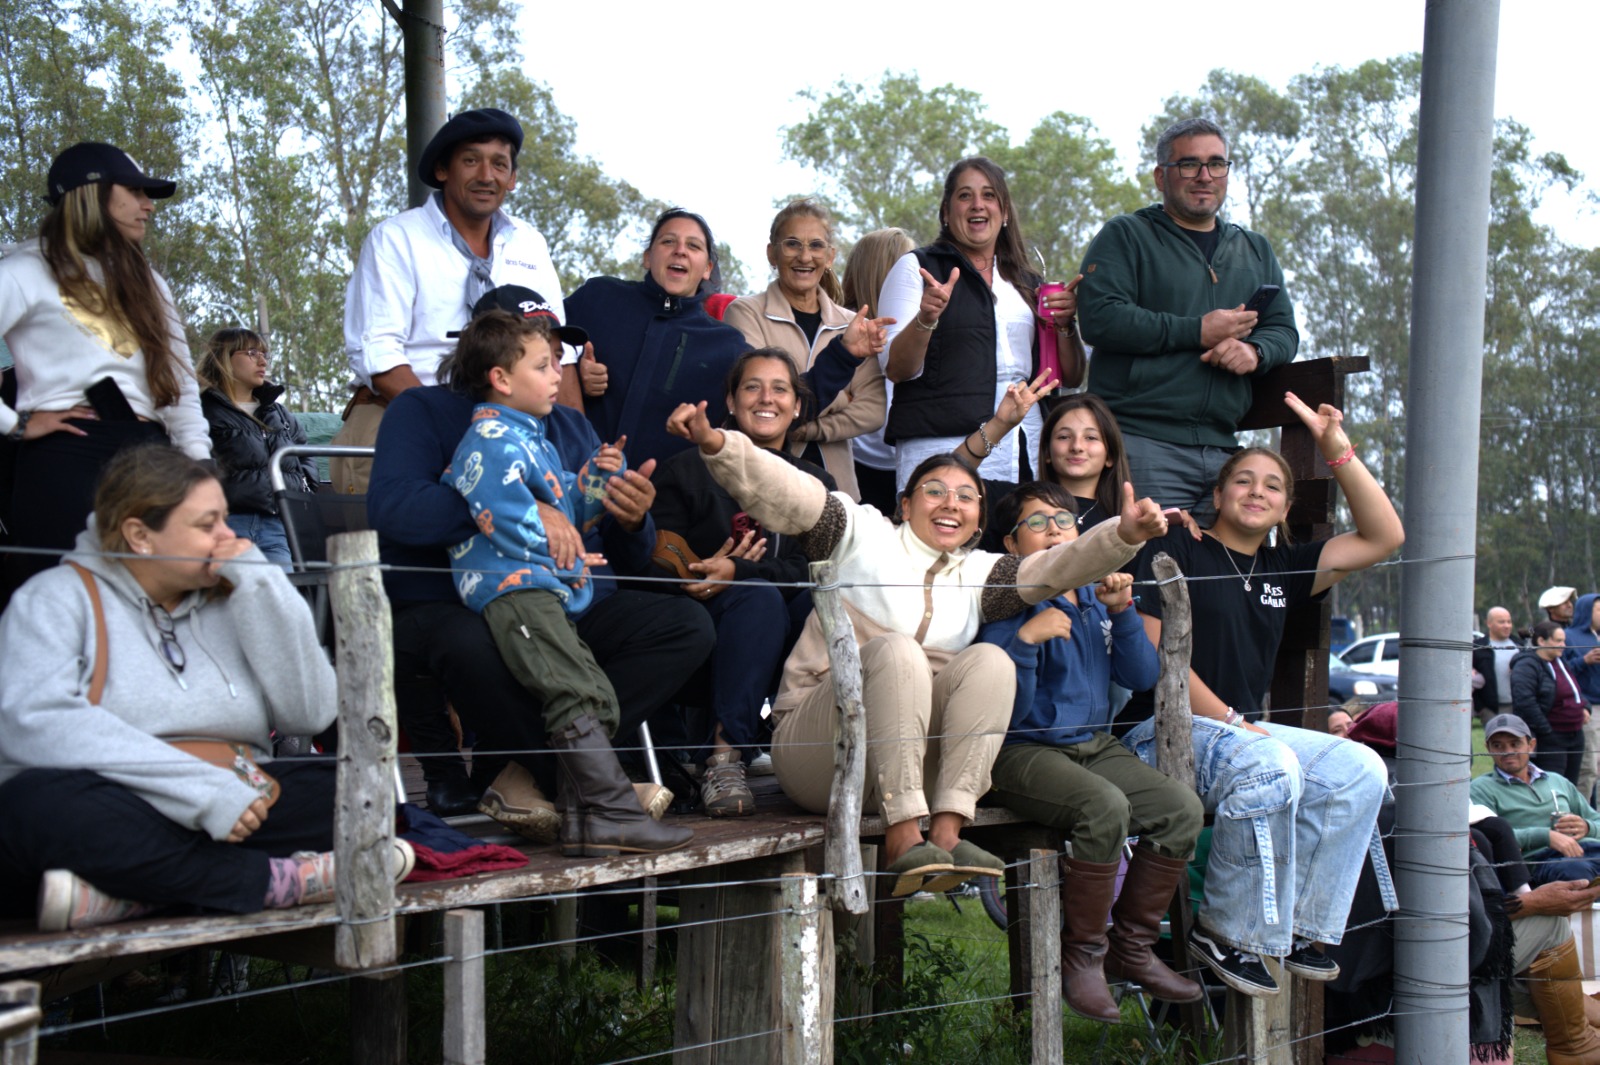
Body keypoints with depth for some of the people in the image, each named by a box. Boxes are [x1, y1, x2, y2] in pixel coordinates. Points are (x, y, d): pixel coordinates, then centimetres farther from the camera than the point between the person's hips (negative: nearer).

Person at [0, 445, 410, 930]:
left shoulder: (231, 601, 18)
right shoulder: (56, 598, 4)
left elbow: (311, 713, 5)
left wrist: (259, 588, -1)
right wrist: (203, 791, -24)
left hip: (232, 820, 4)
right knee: (42, 801, -36)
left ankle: (129, 895, -30)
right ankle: (280, 880, -27)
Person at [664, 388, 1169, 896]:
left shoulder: (978, 574, 18)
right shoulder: (864, 534, 6)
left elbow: (1056, 568, 5)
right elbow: (785, 492, -8)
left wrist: (1124, 534, -13)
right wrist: (714, 443, -24)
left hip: (913, 768, 4)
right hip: (815, 748, -4)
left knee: (990, 661, -18)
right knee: (896, 650, -29)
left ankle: (946, 831, -31)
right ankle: (902, 837, -37)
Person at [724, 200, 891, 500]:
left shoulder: (853, 324, 10)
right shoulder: (746, 313, 1)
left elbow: (873, 410, 1)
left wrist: (805, 428, -12)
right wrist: (841, 353, -20)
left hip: (834, 482, 3)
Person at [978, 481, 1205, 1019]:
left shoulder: (1094, 596, 12)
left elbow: (1143, 677, 7)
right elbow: (1005, 709, -16)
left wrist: (1121, 612, -6)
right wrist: (1025, 637, -28)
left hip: (1096, 745, 7)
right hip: (1025, 751, -6)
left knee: (1182, 807, -15)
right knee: (1105, 806, -33)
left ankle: (1130, 947, 2)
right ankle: (1081, 955, -14)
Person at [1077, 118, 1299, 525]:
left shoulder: (1255, 250, 24)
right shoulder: (1125, 236, 5)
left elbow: (1284, 330, 19)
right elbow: (1099, 319, -9)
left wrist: (1254, 351, -5)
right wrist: (1197, 332, -9)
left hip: (1223, 447, 5)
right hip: (1143, 443, -5)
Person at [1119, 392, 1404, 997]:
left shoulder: (1283, 568, 17)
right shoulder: (1178, 553, 0)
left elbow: (1384, 538, 15)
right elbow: (1155, 651, -11)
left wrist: (1337, 449, 8)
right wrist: (1227, 719, -16)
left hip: (1244, 730, 7)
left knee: (1359, 769, -13)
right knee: (1270, 766, -35)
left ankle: (1297, 926, -5)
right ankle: (1227, 933, -20)